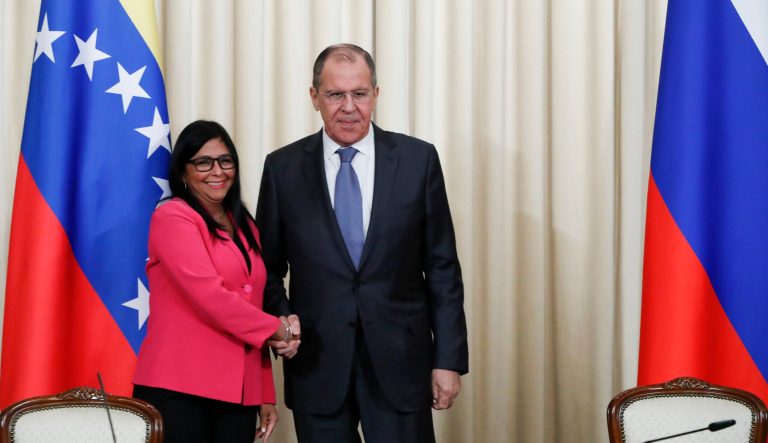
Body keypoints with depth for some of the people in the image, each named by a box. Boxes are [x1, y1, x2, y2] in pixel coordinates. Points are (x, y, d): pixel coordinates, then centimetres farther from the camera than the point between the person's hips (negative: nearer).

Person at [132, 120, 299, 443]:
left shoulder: (244, 226, 18)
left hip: (239, 393, 6)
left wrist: (266, 394, 13)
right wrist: (278, 329, -6)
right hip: (178, 391, -6)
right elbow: (208, 295, -16)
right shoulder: (172, 217, -4)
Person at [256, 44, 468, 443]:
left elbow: (442, 268, 2)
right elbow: (269, 268, 9)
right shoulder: (283, 168, 3)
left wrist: (448, 359, -2)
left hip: (399, 361, 0)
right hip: (317, 362, 1)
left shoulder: (418, 159, 1)